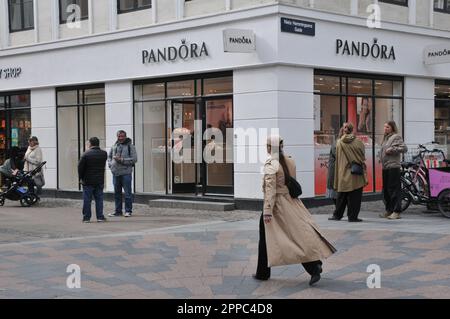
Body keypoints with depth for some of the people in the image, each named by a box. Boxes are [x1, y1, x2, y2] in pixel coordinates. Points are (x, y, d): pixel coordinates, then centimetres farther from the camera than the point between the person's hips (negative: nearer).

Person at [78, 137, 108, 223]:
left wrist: (81, 178, 1)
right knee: (99, 199, 9)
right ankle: (100, 217, 7)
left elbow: (80, 167, -10)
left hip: (88, 181, -3)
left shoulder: (86, 154, -11)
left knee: (87, 199, 3)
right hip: (100, 180, 3)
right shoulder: (104, 154, 1)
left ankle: (86, 217, 6)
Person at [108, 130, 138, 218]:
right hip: (115, 172, 5)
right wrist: (110, 164, 9)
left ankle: (128, 211, 5)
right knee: (117, 193, 11)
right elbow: (109, 156, 26)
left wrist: (122, 160, -15)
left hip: (126, 172, -5)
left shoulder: (130, 146, -3)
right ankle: (118, 211, 19)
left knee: (127, 193, -2)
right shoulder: (114, 146, 12)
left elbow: (134, 159, -10)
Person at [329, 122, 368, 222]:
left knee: (341, 195, 13)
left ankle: (337, 215, 19)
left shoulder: (339, 143, 0)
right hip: (355, 173, -3)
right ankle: (352, 216, 3)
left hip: (343, 173, 3)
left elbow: (337, 159, 6)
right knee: (355, 195, 3)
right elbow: (362, 158, 0)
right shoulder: (358, 142, -6)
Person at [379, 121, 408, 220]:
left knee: (394, 189, -9)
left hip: (393, 167, -9)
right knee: (386, 189, 12)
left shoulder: (396, 137, -5)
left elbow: (404, 148, -14)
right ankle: (389, 210, 20)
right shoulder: (386, 138, 20)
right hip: (385, 167, 9)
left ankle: (396, 211, -7)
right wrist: (381, 158, 10)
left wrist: (391, 149, -15)